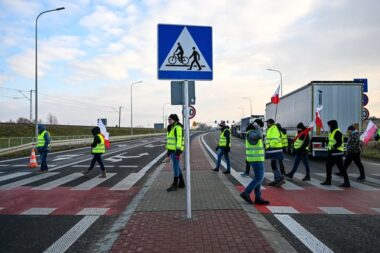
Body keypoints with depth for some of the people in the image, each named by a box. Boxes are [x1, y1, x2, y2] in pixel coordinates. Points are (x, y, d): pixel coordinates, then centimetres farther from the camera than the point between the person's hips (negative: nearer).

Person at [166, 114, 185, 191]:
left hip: (176, 150, -10)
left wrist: (178, 151, -26)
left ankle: (174, 185, 2)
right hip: (172, 150, 10)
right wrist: (168, 150, 21)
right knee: (176, 167, 13)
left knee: (175, 167, -5)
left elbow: (179, 139, -21)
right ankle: (181, 183, 20)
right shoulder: (171, 128, 16)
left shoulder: (177, 127, -15)